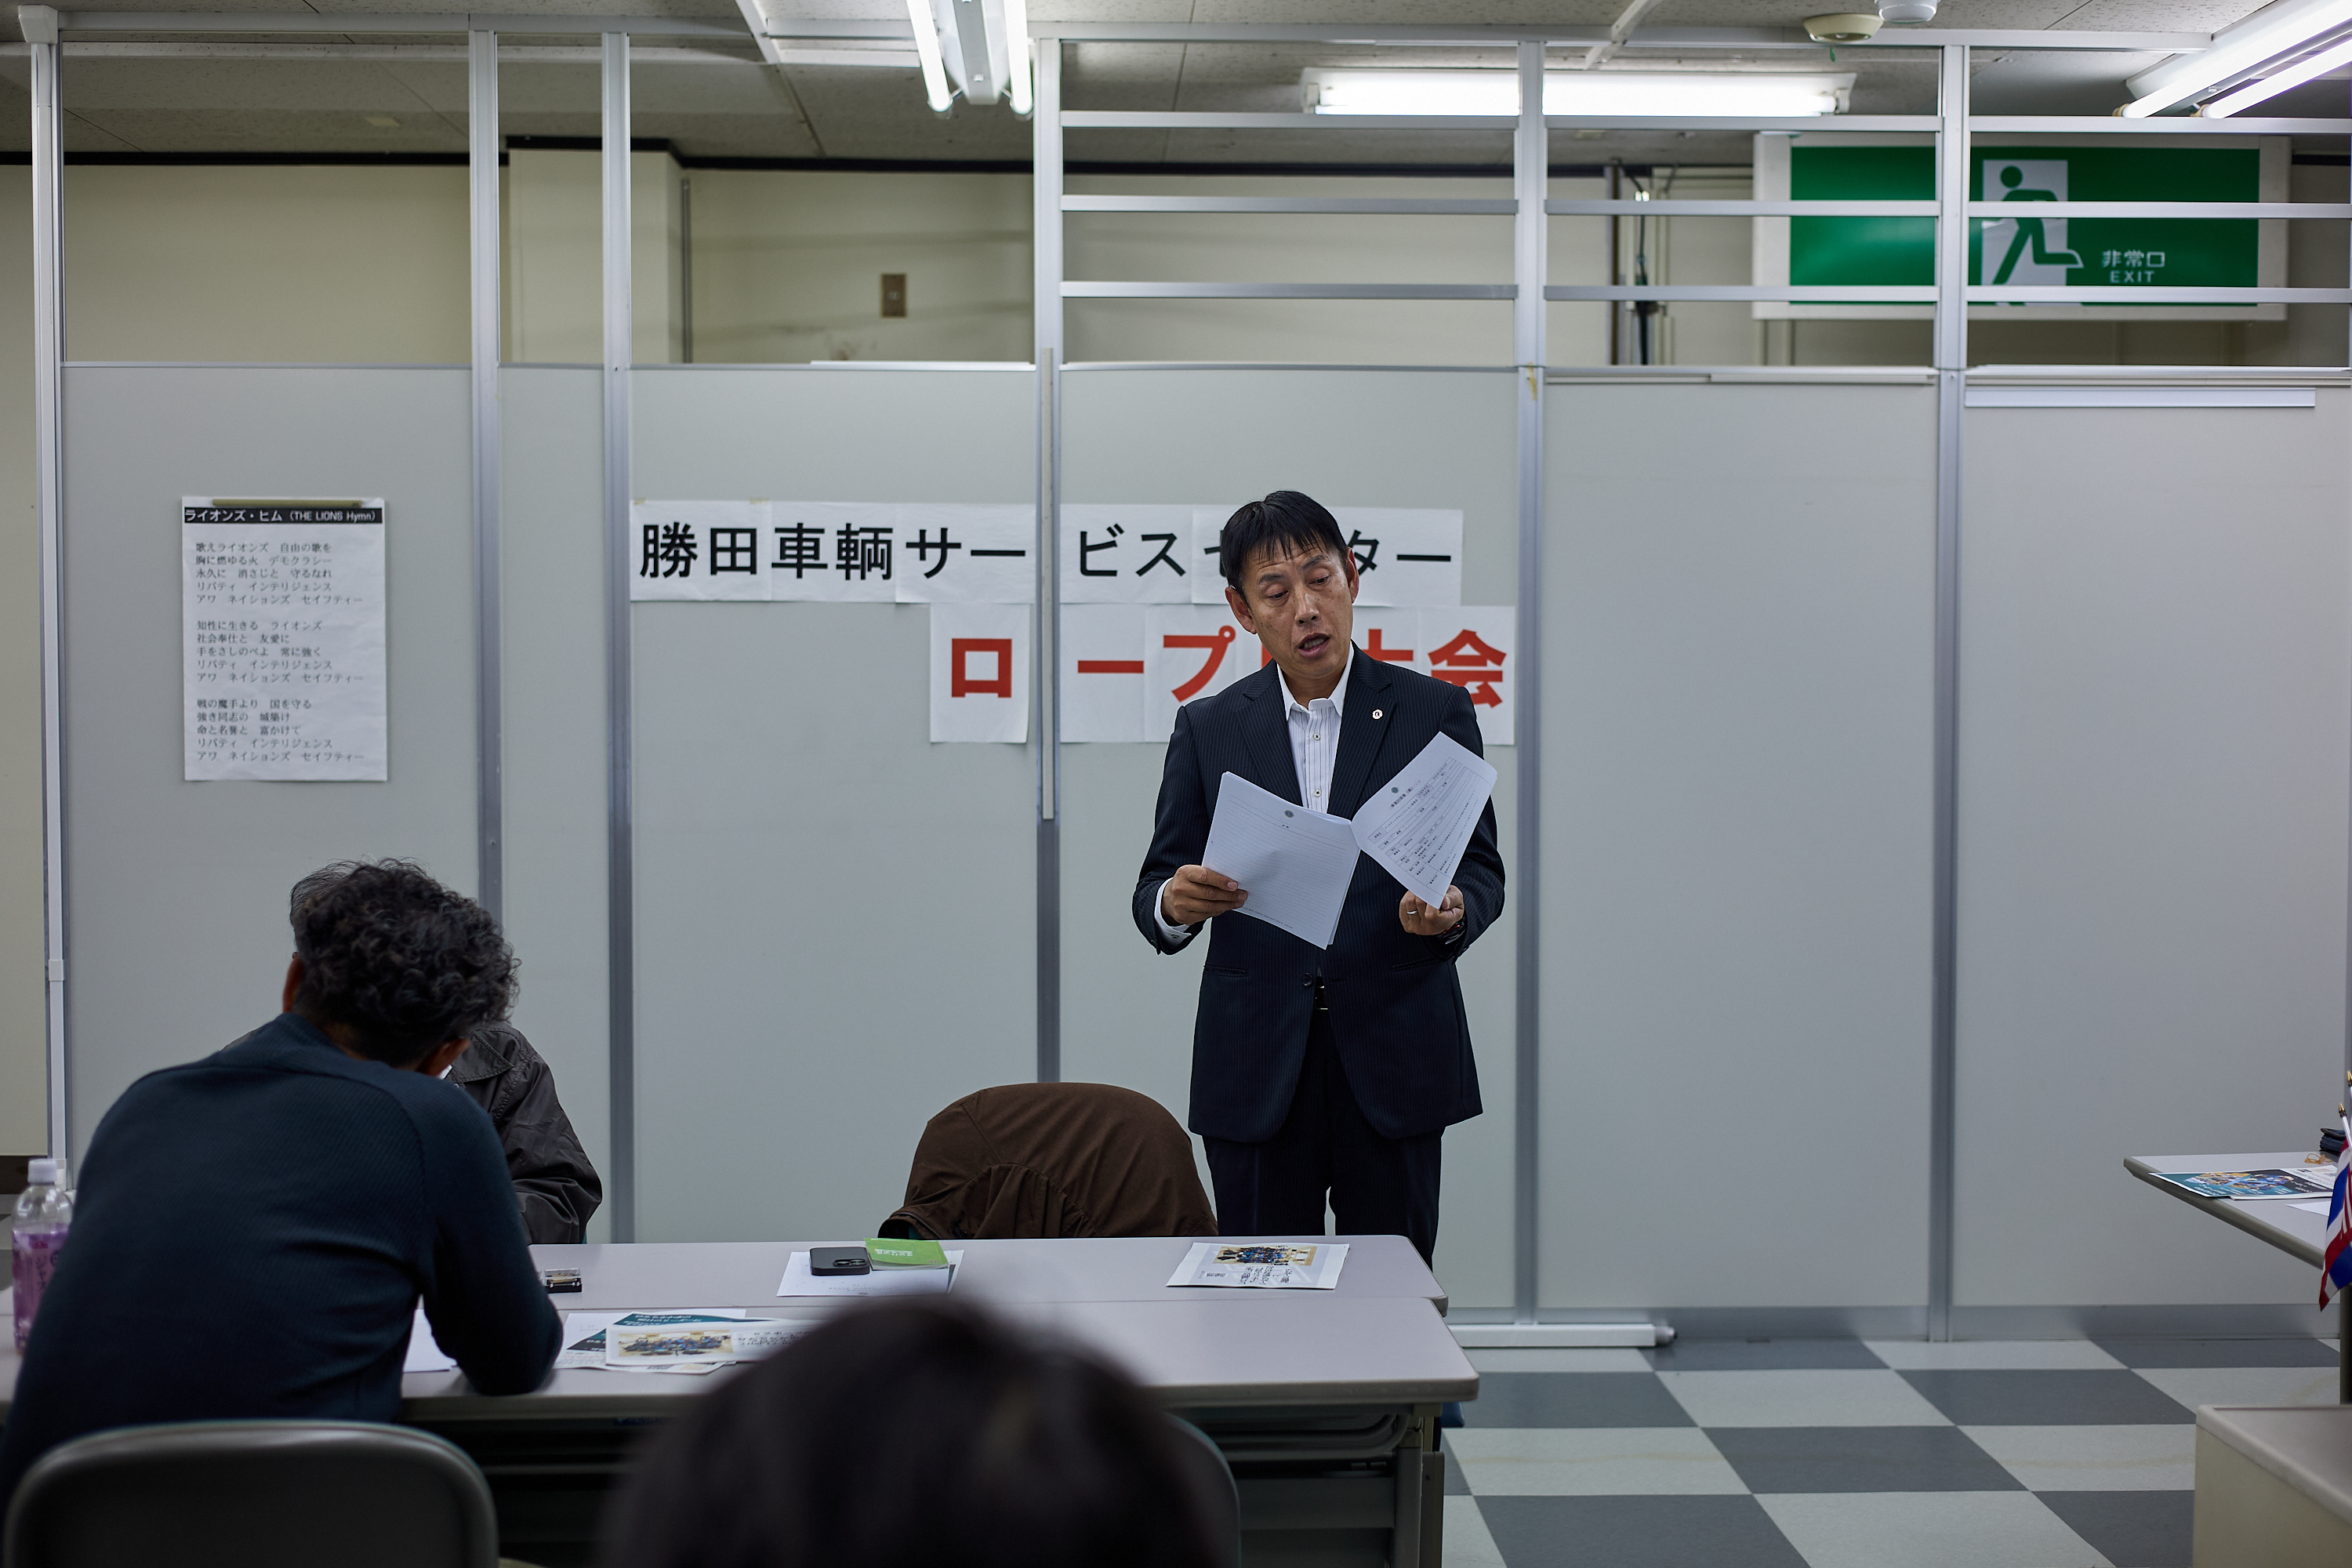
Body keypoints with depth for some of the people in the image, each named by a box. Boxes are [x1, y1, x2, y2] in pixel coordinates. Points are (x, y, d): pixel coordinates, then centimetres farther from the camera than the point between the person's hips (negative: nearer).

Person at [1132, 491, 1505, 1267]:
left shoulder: (1434, 711, 4)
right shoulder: (1207, 728, 7)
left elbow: (1481, 869, 4)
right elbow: (1155, 890, 6)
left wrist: (1451, 912, -19)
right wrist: (1175, 903, -18)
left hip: (1394, 1058, -1)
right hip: (1256, 1065, 1)